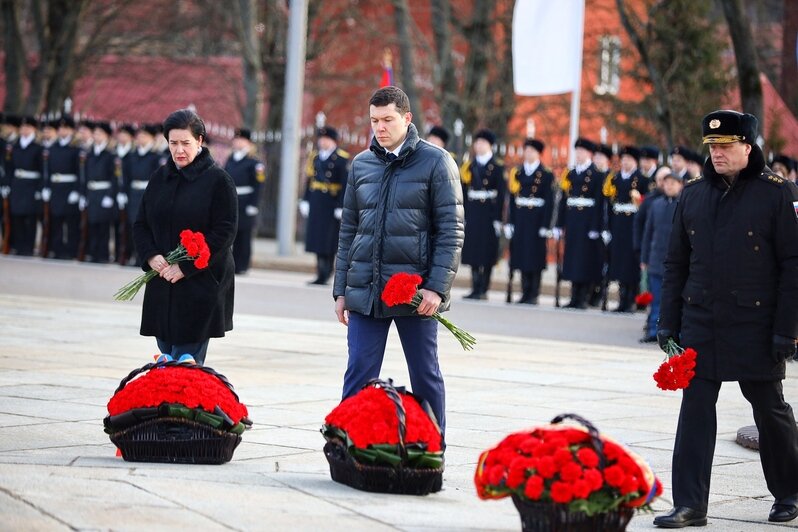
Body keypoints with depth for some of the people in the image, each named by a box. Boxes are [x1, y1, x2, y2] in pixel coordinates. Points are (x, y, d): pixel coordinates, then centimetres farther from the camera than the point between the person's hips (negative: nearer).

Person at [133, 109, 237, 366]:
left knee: (187, 360, -9)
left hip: (202, 284, -6)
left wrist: (186, 267, -15)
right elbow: (141, 224, 14)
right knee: (166, 357, 8)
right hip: (161, 284, 6)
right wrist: (151, 256, -6)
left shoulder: (218, 180, -6)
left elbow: (224, 232, -11)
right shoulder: (160, 178, 11)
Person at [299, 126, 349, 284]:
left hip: (331, 204, -6)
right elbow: (310, 180, 16)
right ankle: (321, 274, 14)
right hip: (316, 204, 6)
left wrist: (341, 206, -16)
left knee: (329, 241, -5)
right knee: (317, 238, 7)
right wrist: (305, 200, 11)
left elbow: (345, 184, -11)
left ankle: (326, 274, -4)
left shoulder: (341, 158, -6)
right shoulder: (315, 157, 13)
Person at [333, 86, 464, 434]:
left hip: (415, 288, -3)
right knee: (358, 377, 1)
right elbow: (348, 231, 15)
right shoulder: (361, 164, 11)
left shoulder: (435, 162, -2)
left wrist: (437, 287, -14)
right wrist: (341, 290, 11)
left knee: (425, 377, 6)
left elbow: (451, 231, -6)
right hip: (365, 289, 4)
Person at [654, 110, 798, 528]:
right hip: (700, 323, 3)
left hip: (755, 324, -3)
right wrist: (668, 322, 7)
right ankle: (690, 505, 3)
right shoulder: (693, 195, 7)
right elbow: (676, 262, 12)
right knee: (695, 411, -1)